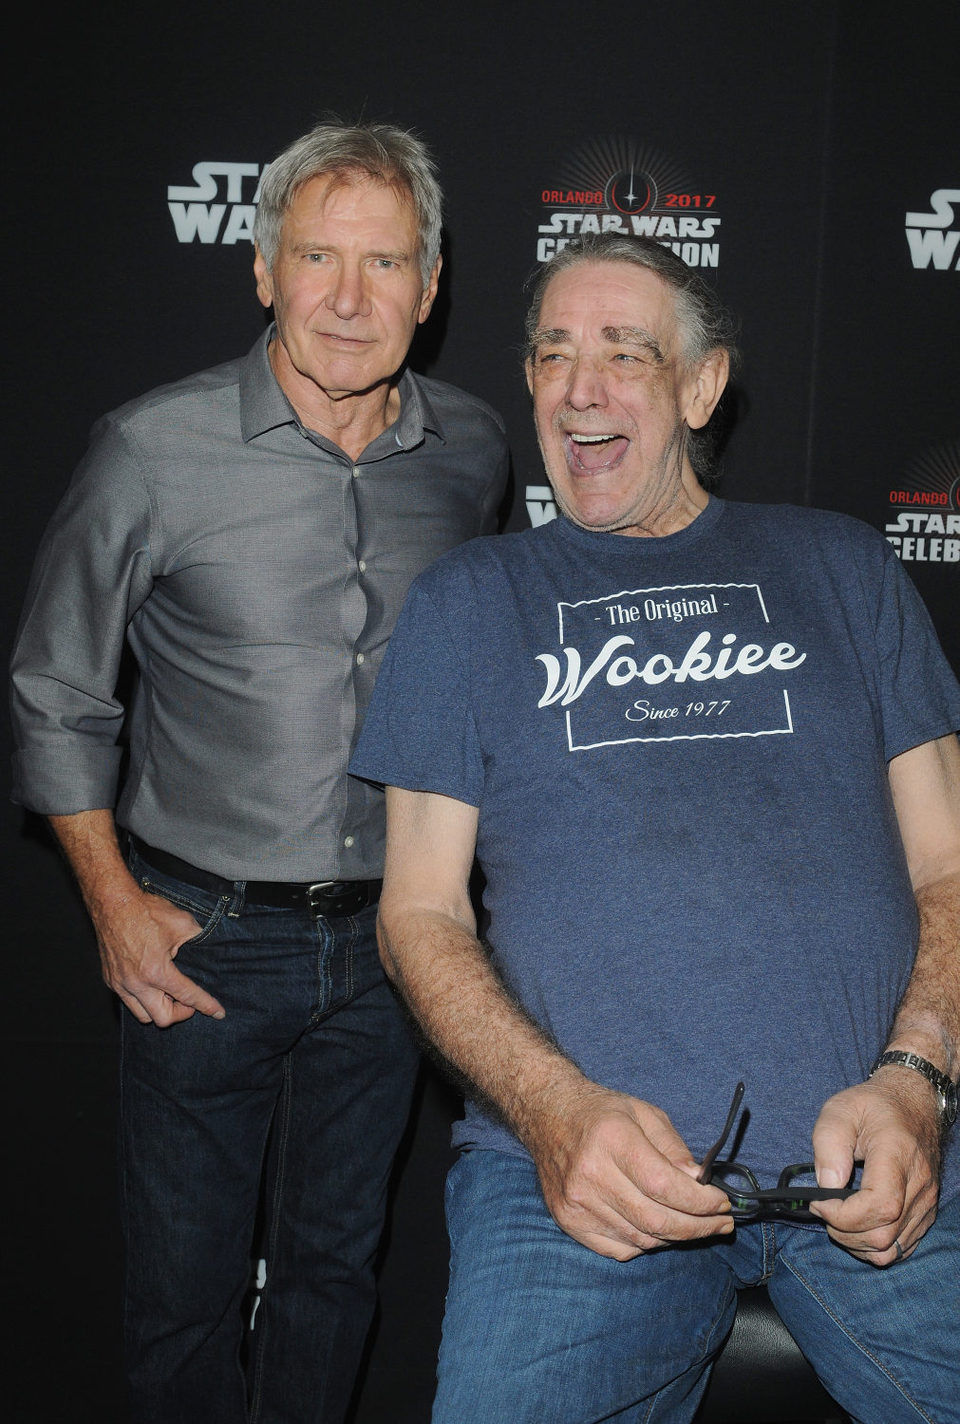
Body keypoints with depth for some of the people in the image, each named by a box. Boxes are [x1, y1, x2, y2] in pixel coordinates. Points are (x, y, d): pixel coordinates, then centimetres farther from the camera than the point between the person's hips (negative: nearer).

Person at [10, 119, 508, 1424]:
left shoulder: (472, 452, -2)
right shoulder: (156, 451, -12)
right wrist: (115, 902, -5)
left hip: (387, 939, 3)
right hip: (206, 936, -2)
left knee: (336, 1267, 19)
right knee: (186, 1282, 12)